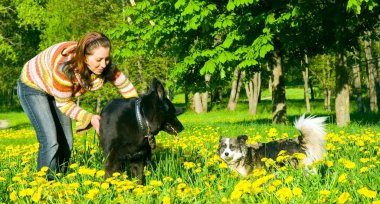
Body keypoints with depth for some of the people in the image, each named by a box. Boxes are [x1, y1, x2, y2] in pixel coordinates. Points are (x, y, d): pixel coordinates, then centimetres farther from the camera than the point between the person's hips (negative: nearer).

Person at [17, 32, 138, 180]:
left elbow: (124, 84, -6)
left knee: (66, 140, 3)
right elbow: (63, 103, -27)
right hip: (32, 86, -6)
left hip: (55, 89, 6)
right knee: (50, 141, -19)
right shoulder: (64, 67, -41)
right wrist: (89, 118, -34)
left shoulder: (105, 65, -23)